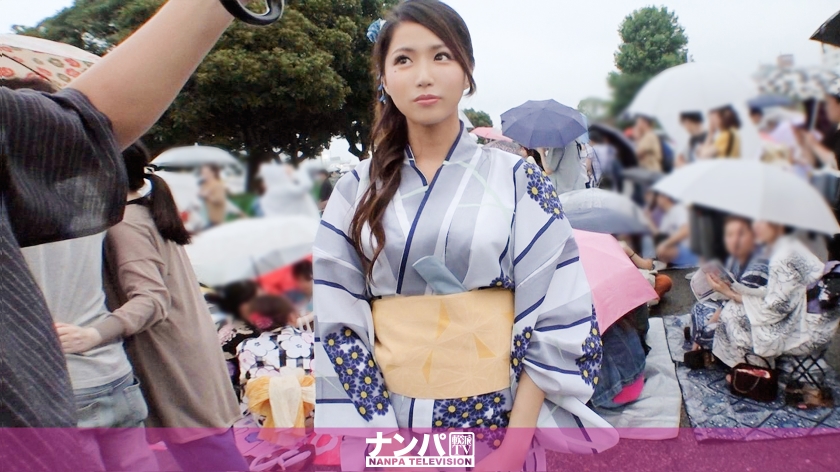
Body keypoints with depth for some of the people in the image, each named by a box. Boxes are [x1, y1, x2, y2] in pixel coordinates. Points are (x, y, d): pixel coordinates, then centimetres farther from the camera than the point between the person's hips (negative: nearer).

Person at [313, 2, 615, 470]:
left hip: (497, 418, -1)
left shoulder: (517, 179, -4)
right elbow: (337, 325, -1)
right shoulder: (357, 191, 0)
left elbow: (556, 321, -6)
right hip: (390, 419, 2)